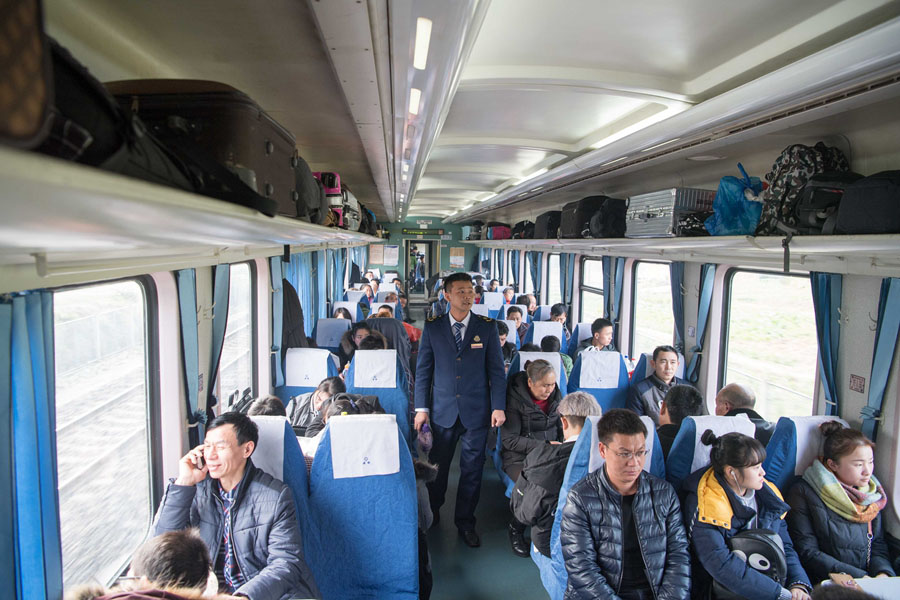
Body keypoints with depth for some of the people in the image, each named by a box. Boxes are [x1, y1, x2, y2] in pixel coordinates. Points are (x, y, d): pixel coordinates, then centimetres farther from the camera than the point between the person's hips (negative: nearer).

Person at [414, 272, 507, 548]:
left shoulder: (487, 327, 0)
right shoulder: (432, 328, 1)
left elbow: (496, 369, 1)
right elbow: (423, 370, 4)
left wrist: (498, 406, -5)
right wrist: (421, 407, -1)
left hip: (476, 411, 0)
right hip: (442, 409, 0)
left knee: (472, 468, 8)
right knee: (438, 465, 12)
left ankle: (465, 522, 26)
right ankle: (432, 513, 36)